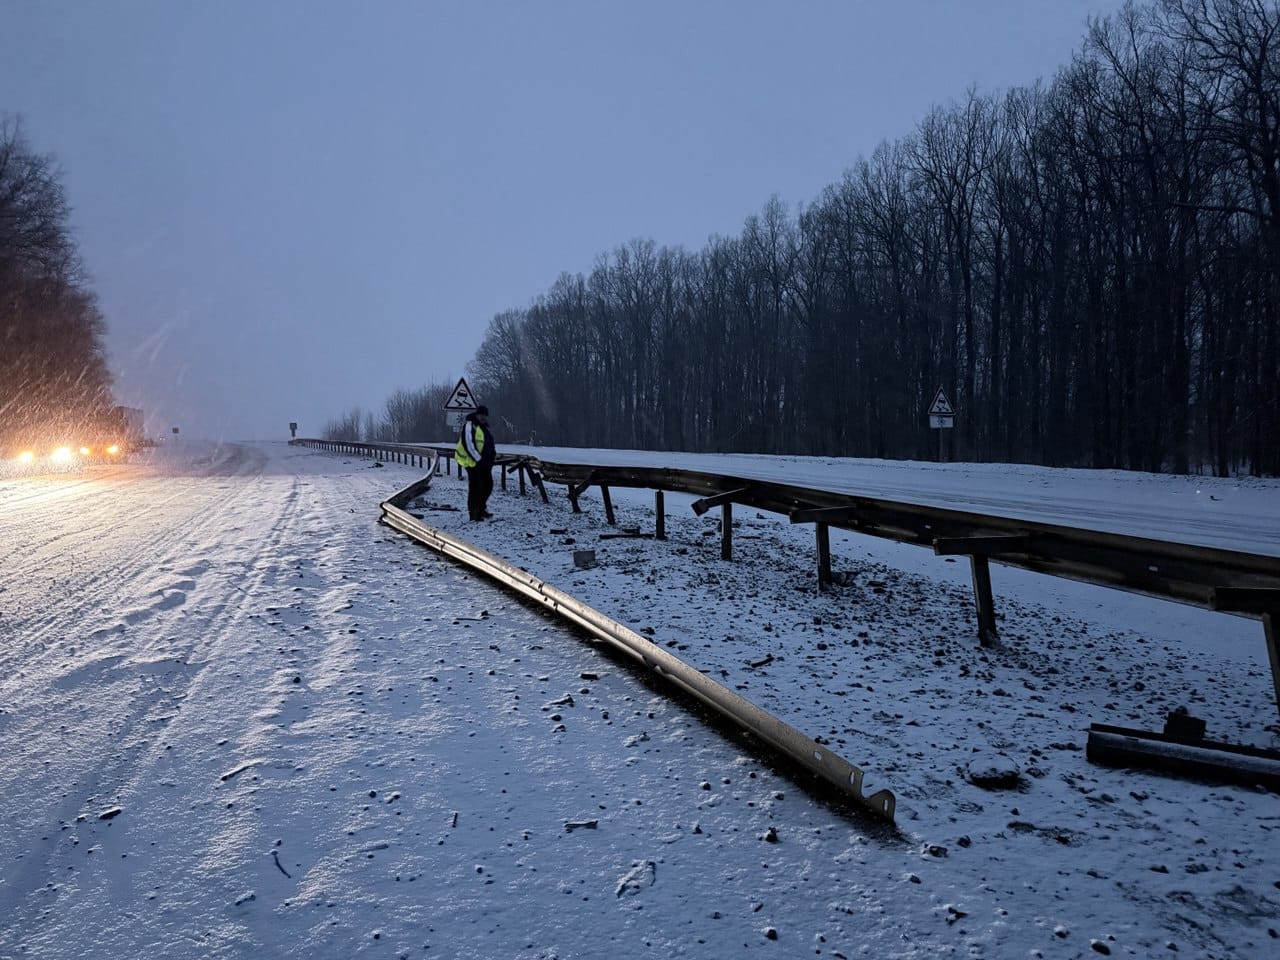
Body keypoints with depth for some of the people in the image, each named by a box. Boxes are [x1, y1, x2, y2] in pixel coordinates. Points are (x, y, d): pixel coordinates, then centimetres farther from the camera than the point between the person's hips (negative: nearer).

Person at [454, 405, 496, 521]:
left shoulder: (485, 426, 17)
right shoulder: (470, 425, -12)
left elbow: (491, 443, 23)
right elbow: (468, 443, -20)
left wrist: (493, 454, 7)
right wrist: (478, 458, -22)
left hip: (484, 462, 9)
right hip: (474, 462, -9)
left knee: (488, 485, 14)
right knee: (475, 487, -6)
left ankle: (481, 509, 28)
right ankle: (474, 513, 1)